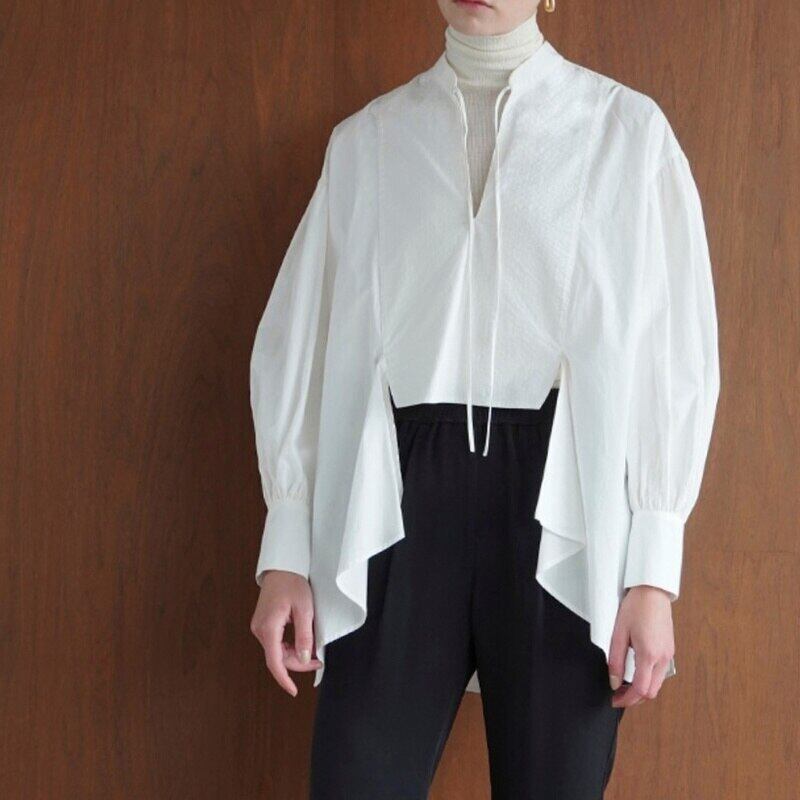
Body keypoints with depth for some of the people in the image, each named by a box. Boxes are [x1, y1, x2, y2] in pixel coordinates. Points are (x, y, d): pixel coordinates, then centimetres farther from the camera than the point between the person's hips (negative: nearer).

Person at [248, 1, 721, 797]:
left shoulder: (627, 131, 5)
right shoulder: (364, 140, 12)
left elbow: (673, 351, 2)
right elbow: (301, 337, 11)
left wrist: (652, 571, -6)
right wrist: (286, 551, 3)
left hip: (559, 505, -1)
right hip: (401, 501, 2)